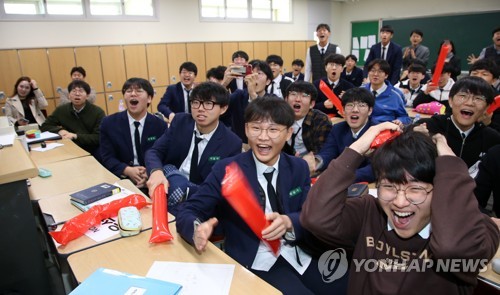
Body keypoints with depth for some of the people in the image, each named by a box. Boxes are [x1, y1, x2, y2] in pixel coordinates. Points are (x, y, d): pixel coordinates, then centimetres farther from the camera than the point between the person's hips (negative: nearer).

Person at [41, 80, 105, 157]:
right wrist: (59, 130, -8)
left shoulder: (98, 112, -6)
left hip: (93, 151, -3)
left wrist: (75, 136, -20)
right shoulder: (61, 110, 5)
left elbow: (99, 138, -12)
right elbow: (44, 126, 13)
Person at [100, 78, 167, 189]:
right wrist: (127, 170, -19)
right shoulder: (109, 123, 2)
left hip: (152, 180, 0)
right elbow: (107, 158, -1)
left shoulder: (160, 125, 1)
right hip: (120, 179, 0)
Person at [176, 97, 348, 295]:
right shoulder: (226, 170, -6)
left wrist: (289, 222, -23)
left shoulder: (299, 168, 5)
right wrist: (198, 229, -32)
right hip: (256, 263, -4)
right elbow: (187, 211, -8)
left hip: (298, 256, 4)